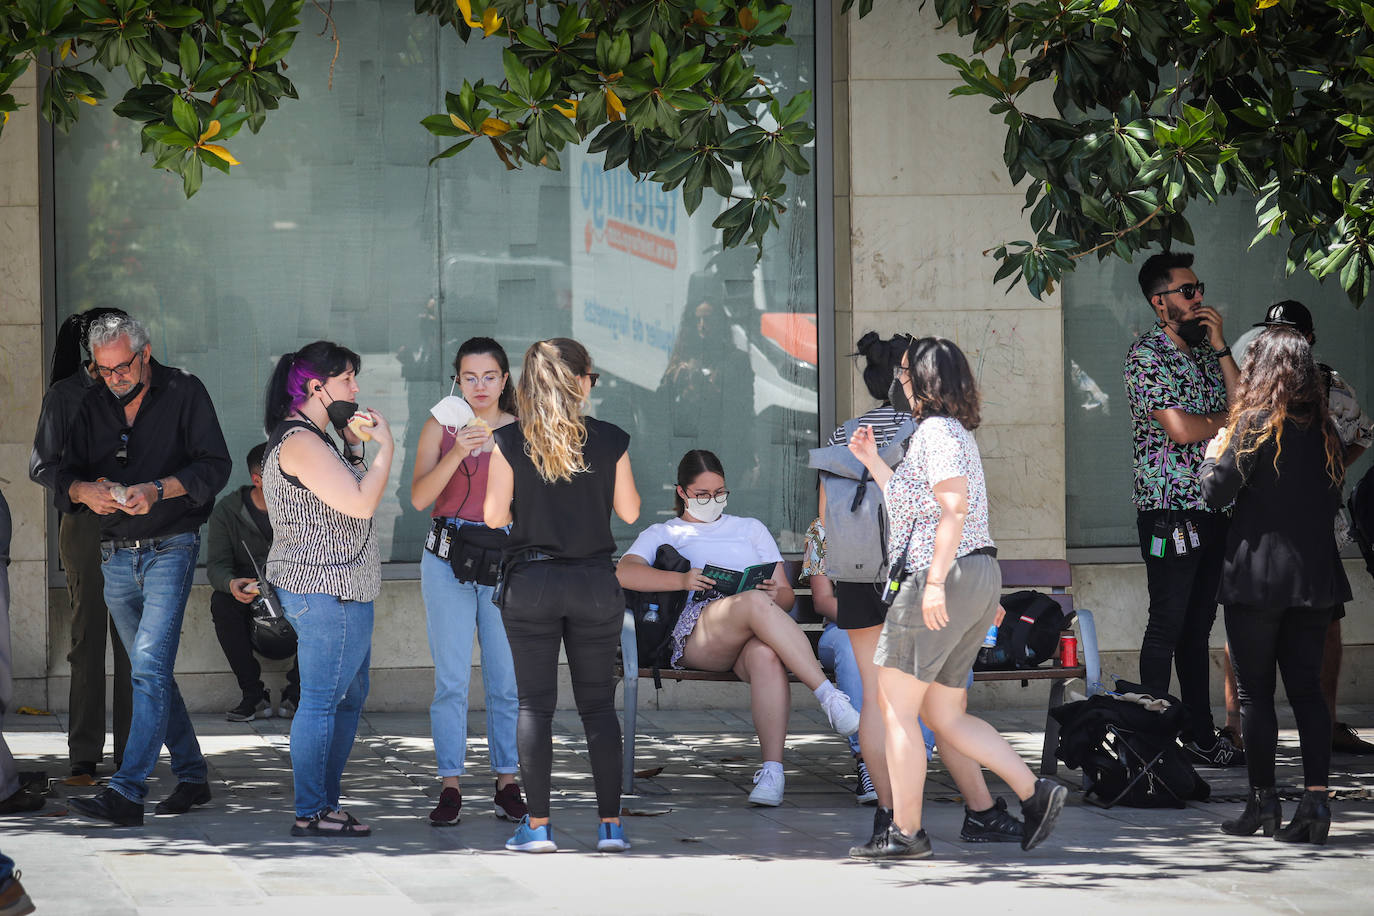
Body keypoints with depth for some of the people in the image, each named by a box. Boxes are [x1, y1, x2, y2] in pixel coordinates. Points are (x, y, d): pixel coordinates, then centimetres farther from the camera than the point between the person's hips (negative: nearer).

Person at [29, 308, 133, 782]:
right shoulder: (64, 395, 5)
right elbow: (41, 466, 1)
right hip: (83, 524, -3)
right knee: (87, 640, -3)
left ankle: (131, 754, 3)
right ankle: (84, 756, 1)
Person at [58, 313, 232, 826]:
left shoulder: (184, 394, -3)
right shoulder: (94, 407, 11)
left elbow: (215, 466, -8)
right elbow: (65, 475, 9)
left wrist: (158, 490, -22)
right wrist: (86, 490, -15)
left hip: (170, 548, -6)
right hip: (115, 555, 6)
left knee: (150, 665, -16)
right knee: (151, 672, 11)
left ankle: (127, 793, -23)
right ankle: (191, 776, 23)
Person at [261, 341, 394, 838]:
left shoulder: (314, 439, 17)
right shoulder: (300, 442, -17)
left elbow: (348, 498, 21)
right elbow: (362, 503, -22)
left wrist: (354, 444, 12)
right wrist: (384, 446, -11)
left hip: (341, 590, 11)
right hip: (325, 589, -11)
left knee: (349, 697, 15)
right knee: (322, 700, -7)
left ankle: (326, 803, 21)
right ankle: (310, 812, -2)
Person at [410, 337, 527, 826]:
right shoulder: (440, 427, 5)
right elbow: (420, 496, -6)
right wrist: (456, 453, -19)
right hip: (448, 561, -1)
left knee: (507, 679, 1)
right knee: (451, 678, -3)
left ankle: (507, 782, 10)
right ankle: (450, 786, 0)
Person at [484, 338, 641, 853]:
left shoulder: (511, 442, -6)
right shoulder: (610, 441, -4)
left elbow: (494, 516, -5)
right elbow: (629, 511, 4)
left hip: (531, 582, -1)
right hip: (594, 582, 1)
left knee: (535, 705, 4)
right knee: (598, 704, 8)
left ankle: (538, 825, 1)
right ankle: (610, 824, 6)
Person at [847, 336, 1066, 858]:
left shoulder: (935, 431, -10)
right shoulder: (955, 433, 22)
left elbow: (954, 506, -22)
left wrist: (935, 580, -27)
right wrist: (872, 462, 29)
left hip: (946, 579, -10)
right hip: (978, 580, 10)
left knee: (897, 708, -3)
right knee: (945, 717, 11)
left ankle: (906, 832, -2)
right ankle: (1035, 793, 2)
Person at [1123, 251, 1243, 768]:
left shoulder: (1205, 351, 16)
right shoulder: (1147, 355, -9)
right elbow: (1180, 428, -19)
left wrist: (1219, 346, 1)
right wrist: (1226, 420, 0)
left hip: (1211, 511, 7)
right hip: (1170, 514, -7)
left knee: (1198, 626, 11)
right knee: (1167, 625, -4)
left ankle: (1200, 736, 15)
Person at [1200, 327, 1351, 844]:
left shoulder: (1255, 424, -10)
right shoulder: (1324, 429, 8)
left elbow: (1216, 490, -9)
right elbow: (1334, 497, 15)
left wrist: (1214, 456, 10)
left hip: (1258, 576, -5)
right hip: (1314, 575, 5)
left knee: (1254, 691, 4)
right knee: (1307, 688, 6)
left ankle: (1263, 803, 7)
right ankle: (1316, 800, -5)